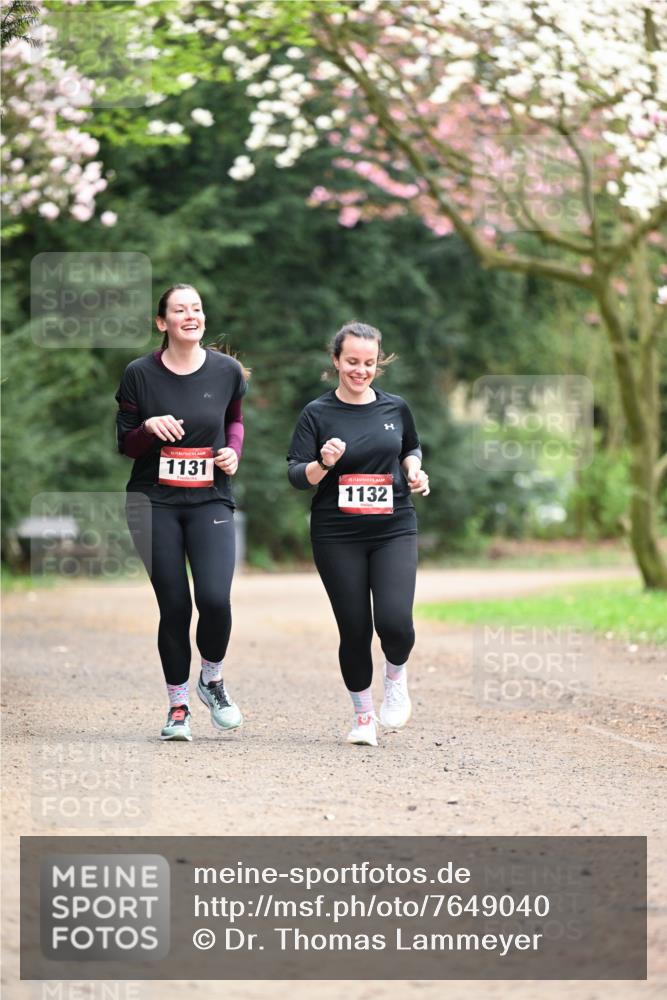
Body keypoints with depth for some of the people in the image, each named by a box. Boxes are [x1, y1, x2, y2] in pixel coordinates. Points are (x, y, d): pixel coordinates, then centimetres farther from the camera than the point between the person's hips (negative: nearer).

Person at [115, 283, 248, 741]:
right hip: (154, 501, 0)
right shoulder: (140, 373, -3)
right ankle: (178, 705, 15)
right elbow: (124, 443, 4)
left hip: (210, 501, 1)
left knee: (215, 599, -15)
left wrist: (233, 451, 1)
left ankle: (213, 679, 15)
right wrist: (149, 428, -16)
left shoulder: (227, 370, 1)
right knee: (174, 604, -1)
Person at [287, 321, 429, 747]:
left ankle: (396, 677, 16)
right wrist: (324, 463, -25)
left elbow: (411, 448, 24)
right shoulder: (318, 414, -2)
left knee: (394, 621, -17)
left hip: (393, 530, 1)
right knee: (355, 629, 1)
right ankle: (364, 715, 21)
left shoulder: (395, 408, 6)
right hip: (337, 536, -1)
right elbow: (296, 476, -5)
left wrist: (414, 470, 3)